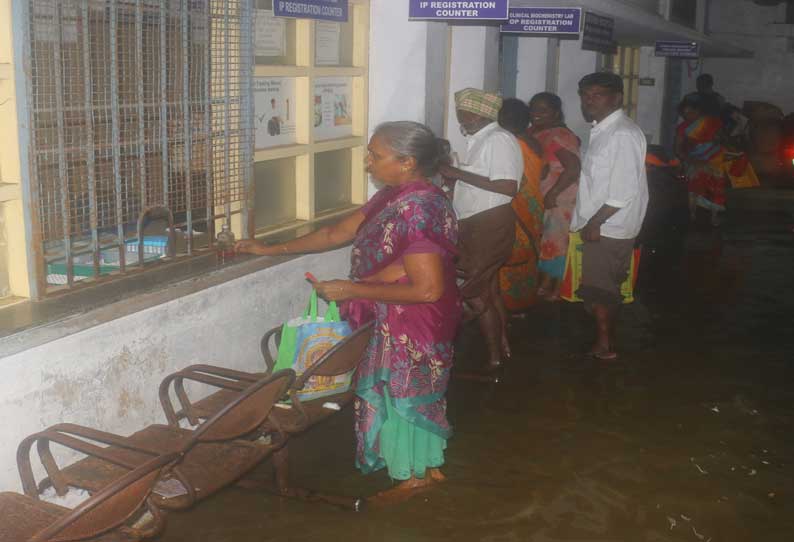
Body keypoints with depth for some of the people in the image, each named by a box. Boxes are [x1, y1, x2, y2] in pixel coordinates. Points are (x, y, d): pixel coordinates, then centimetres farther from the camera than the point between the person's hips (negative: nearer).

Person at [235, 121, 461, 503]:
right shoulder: (394, 197, 3)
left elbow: (428, 289, -30)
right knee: (408, 393, 21)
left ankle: (416, 475, 27)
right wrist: (270, 250, 9)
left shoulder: (418, 210, -27)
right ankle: (426, 467, 37)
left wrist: (352, 290, -24)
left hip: (414, 326, -9)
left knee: (406, 396, 8)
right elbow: (336, 234, 9)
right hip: (396, 322, 9)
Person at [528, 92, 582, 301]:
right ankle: (544, 284, 28)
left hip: (560, 201, -8)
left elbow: (573, 168, -26)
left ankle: (557, 288, 14)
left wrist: (552, 194, -24)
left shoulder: (560, 136, -19)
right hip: (539, 199, 8)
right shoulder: (533, 133, 7)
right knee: (544, 241, 15)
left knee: (558, 242, 2)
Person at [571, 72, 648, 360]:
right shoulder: (600, 130, 12)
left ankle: (605, 346, 13)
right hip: (598, 225, 9)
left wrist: (595, 222, -20)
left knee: (598, 290, 0)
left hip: (609, 228, -9)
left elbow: (624, 190, -24)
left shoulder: (623, 134, -18)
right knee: (604, 289, 17)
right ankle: (605, 342, 29)